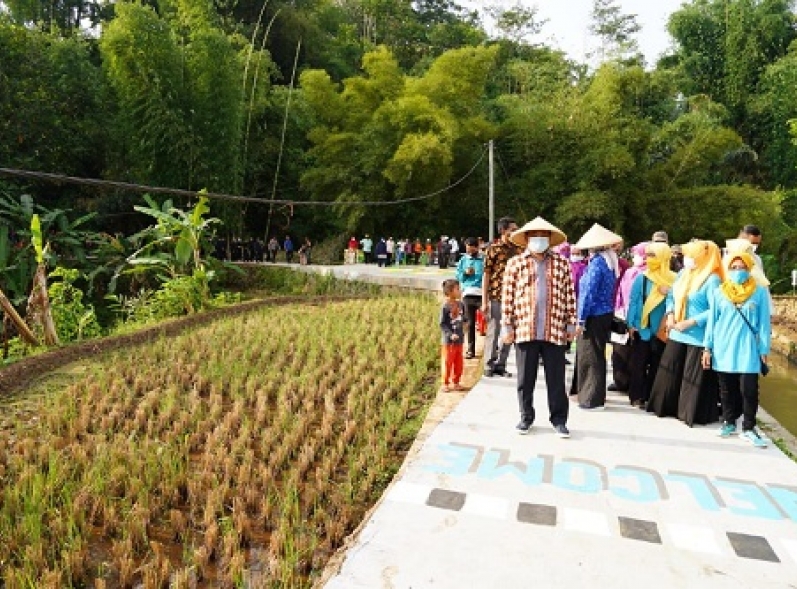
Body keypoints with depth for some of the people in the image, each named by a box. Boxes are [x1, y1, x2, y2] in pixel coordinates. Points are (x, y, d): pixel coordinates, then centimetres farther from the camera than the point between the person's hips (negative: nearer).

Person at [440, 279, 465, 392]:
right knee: (447, 362, 3)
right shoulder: (445, 307, -15)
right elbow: (442, 324, -14)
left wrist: (462, 332, 9)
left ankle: (455, 382, 27)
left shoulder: (461, 305, 3)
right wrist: (450, 334, -21)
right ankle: (445, 383, 16)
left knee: (458, 363, 13)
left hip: (459, 340, 6)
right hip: (449, 340, -6)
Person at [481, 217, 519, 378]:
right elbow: (486, 275, -6)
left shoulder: (517, 249, 8)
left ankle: (501, 365, 22)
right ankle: (489, 365, 16)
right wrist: (484, 301, -10)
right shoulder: (493, 248, -4)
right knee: (493, 331, 3)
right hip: (496, 296, -5)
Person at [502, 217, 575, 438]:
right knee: (525, 378, 10)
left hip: (555, 331, 0)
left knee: (556, 378, 8)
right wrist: (507, 326, -2)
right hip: (524, 330, 0)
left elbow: (569, 296, 6)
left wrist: (571, 324, 4)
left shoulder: (562, 264, 6)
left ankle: (559, 419, 22)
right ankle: (526, 417, 26)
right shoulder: (515, 263, 3)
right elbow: (507, 297, 1)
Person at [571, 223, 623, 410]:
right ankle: (595, 394, 29)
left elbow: (589, 293, -18)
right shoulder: (610, 262, 9)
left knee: (589, 357, 1)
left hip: (594, 316, -8)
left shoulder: (597, 263, -16)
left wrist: (581, 320, -15)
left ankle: (592, 399, 9)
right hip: (605, 314, 8)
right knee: (597, 355, 18)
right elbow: (607, 291, 11)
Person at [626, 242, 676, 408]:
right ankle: (636, 396, 10)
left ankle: (650, 396, 19)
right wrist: (631, 325, -6)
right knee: (638, 363, 2)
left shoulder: (673, 279, 0)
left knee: (656, 364, 9)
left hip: (662, 330, 1)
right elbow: (633, 302, -1)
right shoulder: (641, 278, 0)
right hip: (642, 328, -1)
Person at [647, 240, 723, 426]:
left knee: (693, 377, 1)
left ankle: (692, 413, 14)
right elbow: (671, 296, 17)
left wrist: (690, 322, -20)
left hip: (698, 337, -7)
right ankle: (669, 407, 24)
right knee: (670, 372, 11)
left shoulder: (712, 279, -12)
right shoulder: (683, 274, 11)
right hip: (677, 334, 7)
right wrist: (670, 315, 0)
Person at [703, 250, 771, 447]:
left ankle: (749, 428, 9)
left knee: (749, 390, -4)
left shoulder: (760, 292, 0)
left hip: (748, 350, -2)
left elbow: (764, 323, 2)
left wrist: (764, 351, 0)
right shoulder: (718, 293, 4)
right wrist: (707, 348, 4)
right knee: (727, 389, 11)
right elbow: (712, 321, 7)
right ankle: (729, 422, 25)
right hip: (723, 349, 2)